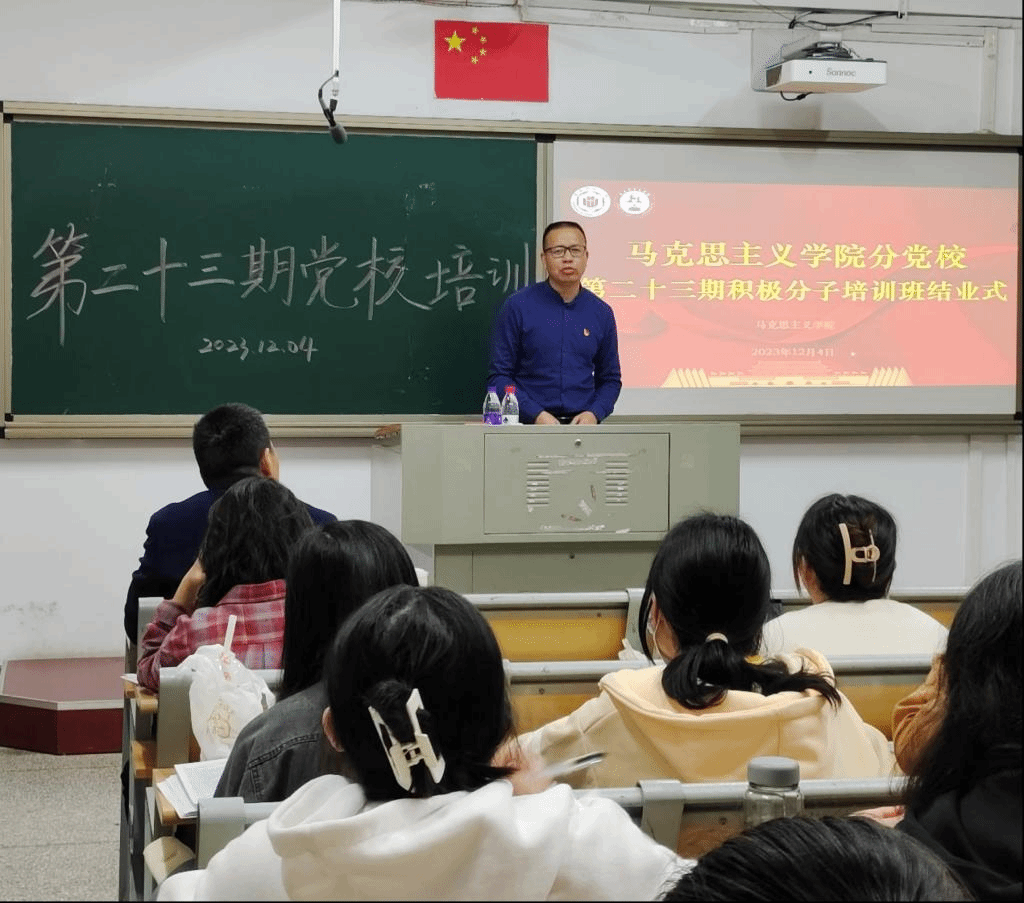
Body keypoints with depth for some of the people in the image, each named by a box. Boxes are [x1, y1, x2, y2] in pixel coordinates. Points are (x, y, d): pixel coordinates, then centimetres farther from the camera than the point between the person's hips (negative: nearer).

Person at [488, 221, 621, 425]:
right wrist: (537, 415, -11)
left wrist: (594, 414, -1)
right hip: (530, 425, -2)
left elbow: (611, 379, 18)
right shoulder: (517, 307, 2)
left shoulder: (601, 313, 11)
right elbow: (499, 375, 1)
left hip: (582, 424, 2)